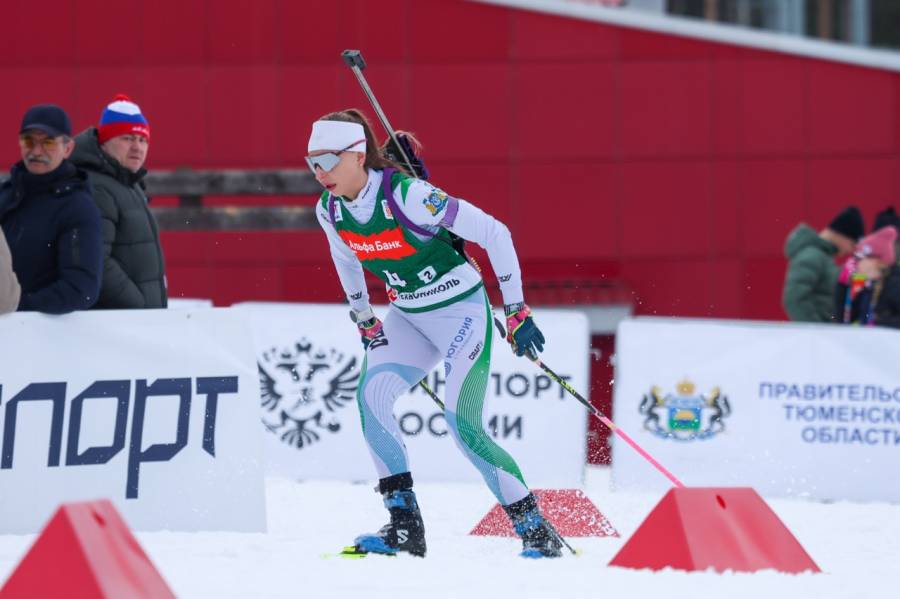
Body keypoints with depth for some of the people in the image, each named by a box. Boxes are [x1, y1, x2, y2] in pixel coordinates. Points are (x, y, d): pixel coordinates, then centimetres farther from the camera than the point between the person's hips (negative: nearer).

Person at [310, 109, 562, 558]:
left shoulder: (408, 195, -27)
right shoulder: (329, 211, -6)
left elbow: (493, 233, -21)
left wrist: (517, 312, -17)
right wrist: (365, 322, 22)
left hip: (462, 310, -6)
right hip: (407, 317, 6)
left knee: (462, 423, -18)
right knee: (370, 395, -18)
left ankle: (536, 531, -6)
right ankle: (405, 526, -12)